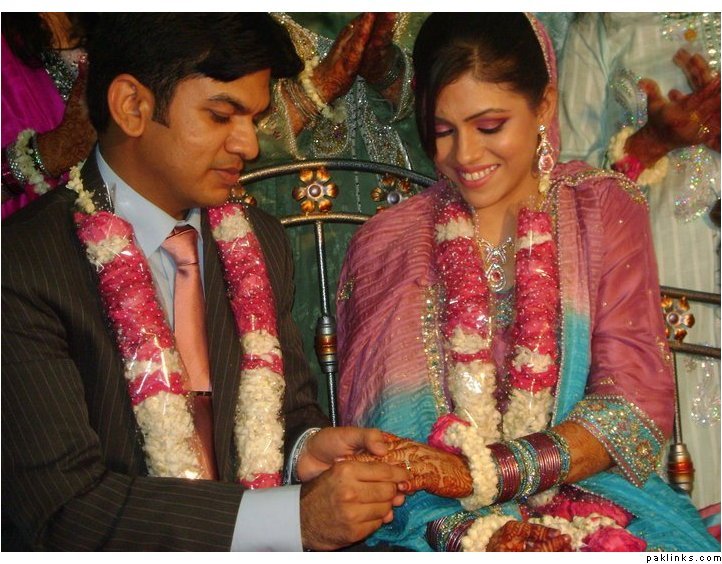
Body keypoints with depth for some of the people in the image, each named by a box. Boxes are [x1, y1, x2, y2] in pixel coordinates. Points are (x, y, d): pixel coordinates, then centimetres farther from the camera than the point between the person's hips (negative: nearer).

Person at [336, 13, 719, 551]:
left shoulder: (604, 210, 5)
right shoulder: (385, 244, 5)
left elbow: (637, 399, -3)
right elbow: (380, 436, 1)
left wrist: (483, 471, -16)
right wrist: (471, 530, -17)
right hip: (441, 525, -1)